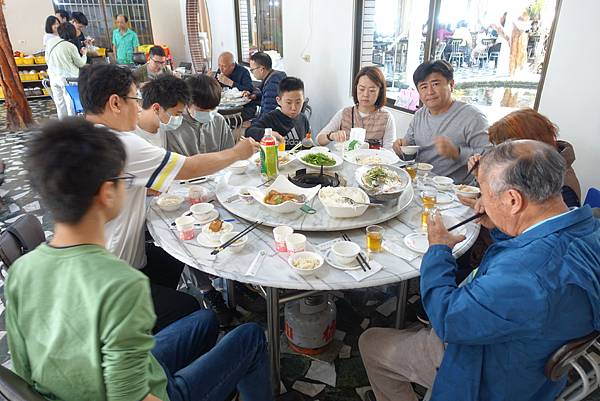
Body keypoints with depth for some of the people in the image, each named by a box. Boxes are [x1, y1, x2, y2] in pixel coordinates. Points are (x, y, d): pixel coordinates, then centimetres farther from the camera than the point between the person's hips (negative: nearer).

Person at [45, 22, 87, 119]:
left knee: (59, 102, 14)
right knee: (71, 102, 1)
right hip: (68, 77, -6)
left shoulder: (50, 42, 3)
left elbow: (47, 59, 13)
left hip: (53, 77, 6)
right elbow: (80, 63, -4)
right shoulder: (70, 46, -14)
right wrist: (84, 54, 14)